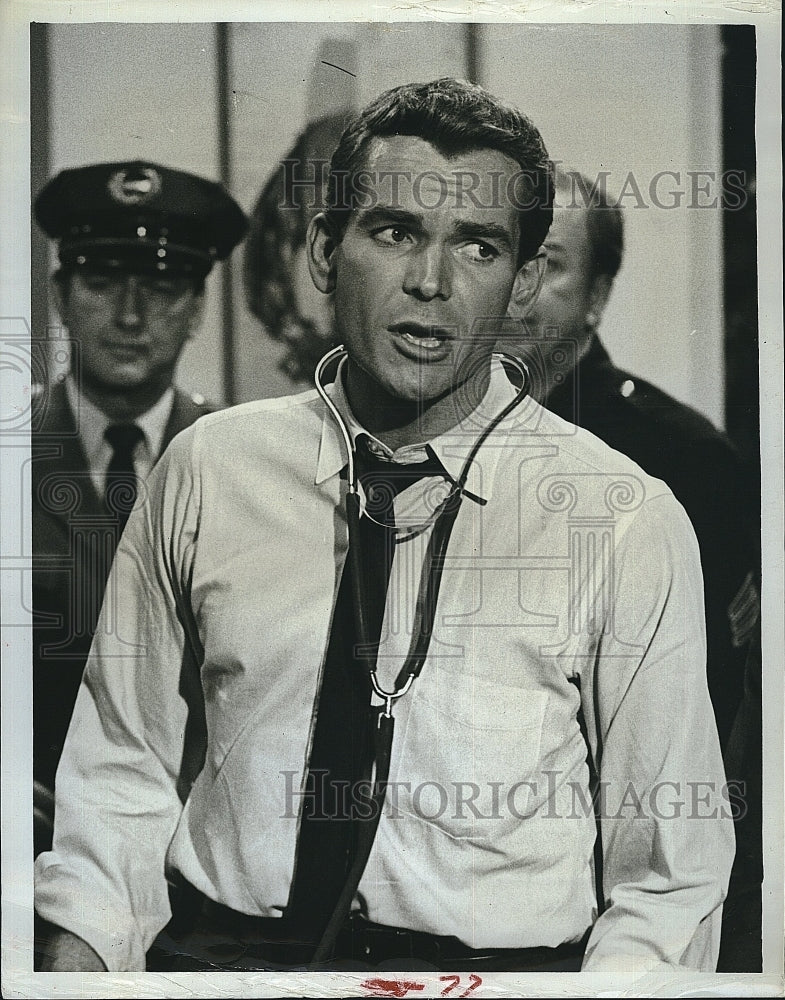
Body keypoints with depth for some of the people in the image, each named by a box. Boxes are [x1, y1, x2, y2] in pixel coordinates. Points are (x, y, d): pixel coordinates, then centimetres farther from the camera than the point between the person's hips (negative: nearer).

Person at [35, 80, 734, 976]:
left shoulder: (628, 523, -5)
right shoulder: (206, 472, 3)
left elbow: (670, 875, -2)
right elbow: (124, 765, 8)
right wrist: (79, 949, -4)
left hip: (497, 966, -1)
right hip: (212, 952, 2)